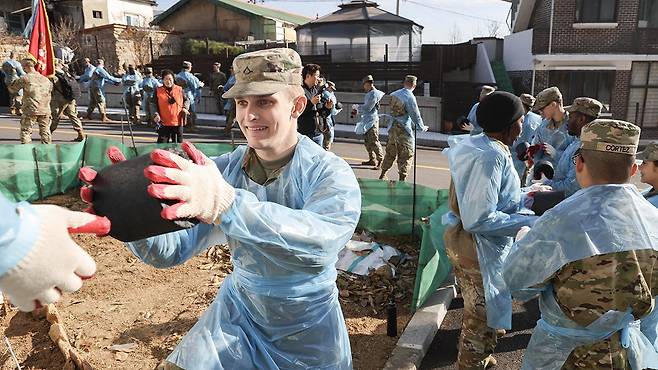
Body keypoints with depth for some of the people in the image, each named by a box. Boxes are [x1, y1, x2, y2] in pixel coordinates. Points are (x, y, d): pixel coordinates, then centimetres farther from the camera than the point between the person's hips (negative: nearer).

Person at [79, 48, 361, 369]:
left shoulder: (331, 174, -23)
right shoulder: (224, 169, -9)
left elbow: (318, 244, -43)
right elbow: (170, 250, -14)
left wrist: (224, 203, -56)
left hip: (308, 330, -3)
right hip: (239, 310, 3)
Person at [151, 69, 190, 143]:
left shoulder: (179, 90, 6)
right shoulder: (158, 91, 3)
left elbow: (187, 99, 16)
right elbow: (153, 104, 4)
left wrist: (185, 108, -3)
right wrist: (156, 114, -11)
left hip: (178, 122, 2)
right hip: (163, 123, -2)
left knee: (178, 143, 12)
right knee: (162, 143, -2)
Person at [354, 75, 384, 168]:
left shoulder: (374, 94, -14)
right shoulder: (369, 94, 16)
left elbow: (367, 108, -17)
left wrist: (357, 108, -2)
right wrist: (357, 111, 10)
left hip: (372, 121, -10)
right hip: (366, 121, 10)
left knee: (374, 141, -11)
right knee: (367, 141, 14)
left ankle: (381, 160, -8)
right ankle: (372, 159, 22)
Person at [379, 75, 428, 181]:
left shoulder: (394, 94, 6)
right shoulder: (410, 97, -16)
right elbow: (415, 115, -12)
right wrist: (422, 127, 5)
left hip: (392, 128, 7)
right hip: (403, 129, -7)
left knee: (390, 152, 18)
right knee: (406, 154, 2)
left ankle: (383, 175, 26)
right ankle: (402, 178, 1)